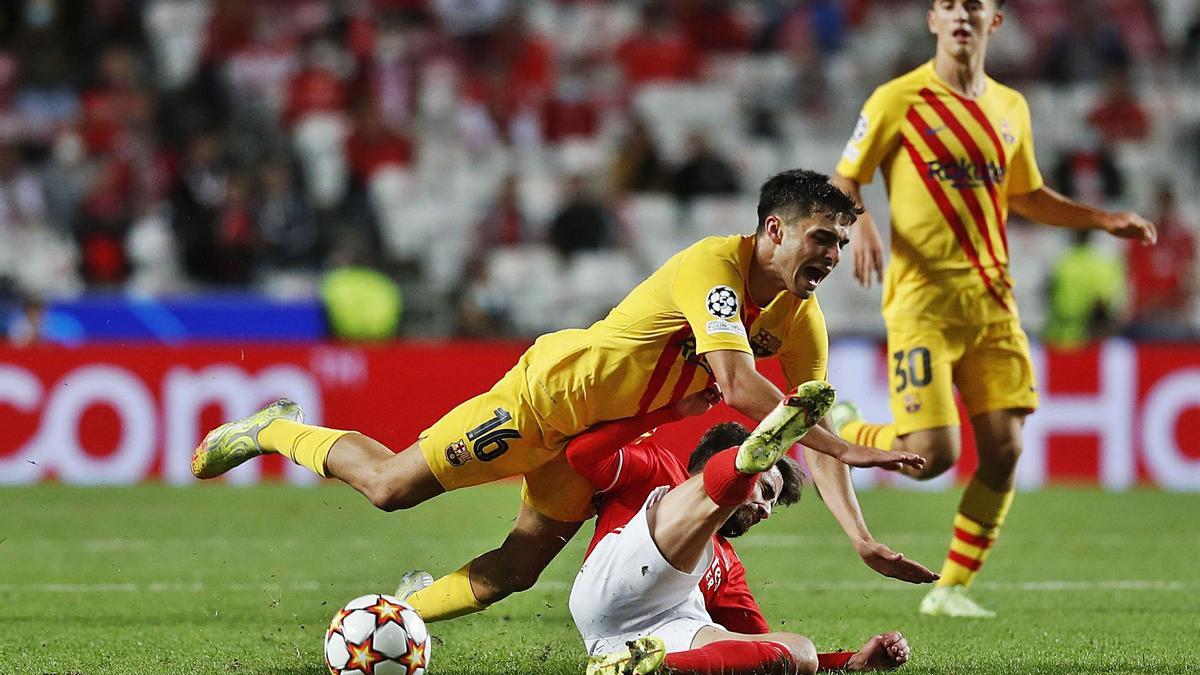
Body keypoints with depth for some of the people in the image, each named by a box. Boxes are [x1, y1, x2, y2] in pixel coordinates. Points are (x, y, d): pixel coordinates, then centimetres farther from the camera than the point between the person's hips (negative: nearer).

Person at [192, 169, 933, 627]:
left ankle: (405, 605, 28)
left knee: (517, 569, 4)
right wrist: (849, 449, -45)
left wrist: (862, 538, -18)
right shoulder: (716, 263, -31)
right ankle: (276, 430, 22)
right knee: (391, 486, -3)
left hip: (604, 435, 7)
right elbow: (736, 382, -42)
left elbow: (811, 430, -6)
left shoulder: (801, 321, -8)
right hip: (553, 392, -7)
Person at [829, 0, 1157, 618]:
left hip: (991, 300, 5)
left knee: (1003, 450, -3)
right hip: (922, 299, -5)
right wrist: (859, 226, -21)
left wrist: (1102, 219, 16)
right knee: (932, 455, -14)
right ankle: (843, 428, 18)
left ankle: (951, 588, 9)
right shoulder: (898, 101, -4)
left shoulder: (1010, 108, 13)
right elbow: (842, 183, 0)